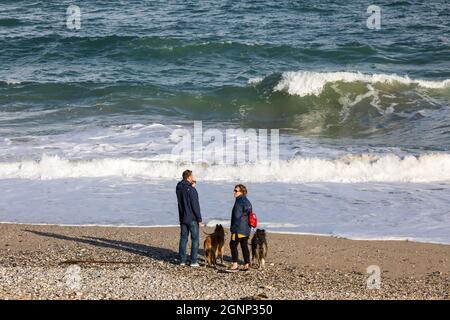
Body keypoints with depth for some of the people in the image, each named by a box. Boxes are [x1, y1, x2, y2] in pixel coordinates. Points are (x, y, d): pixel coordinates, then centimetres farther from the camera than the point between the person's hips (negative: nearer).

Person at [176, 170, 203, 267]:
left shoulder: (179, 188, 4)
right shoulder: (191, 190, -17)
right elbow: (195, 205, -18)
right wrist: (199, 219, -12)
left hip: (182, 218, 6)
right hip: (192, 219, -6)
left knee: (183, 238, 11)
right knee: (195, 239, 2)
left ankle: (182, 260, 11)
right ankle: (193, 261, 0)